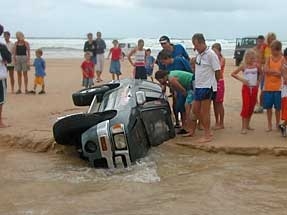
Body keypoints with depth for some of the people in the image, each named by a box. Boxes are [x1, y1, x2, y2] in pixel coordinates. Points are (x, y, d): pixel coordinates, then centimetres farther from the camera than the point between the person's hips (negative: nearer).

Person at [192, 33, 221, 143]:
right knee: (195, 110, 12)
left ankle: (207, 135, 9)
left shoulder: (211, 54, -15)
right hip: (198, 86, 9)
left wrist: (214, 83, -3)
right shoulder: (199, 55, 11)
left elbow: (217, 71, -12)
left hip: (207, 87, -9)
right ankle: (207, 131, 24)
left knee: (204, 112, -3)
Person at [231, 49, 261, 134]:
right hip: (246, 88, -3)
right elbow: (233, 74, -4)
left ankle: (247, 125, 22)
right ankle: (244, 127, -6)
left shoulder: (256, 66, 2)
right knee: (246, 106, -9)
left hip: (254, 88, 3)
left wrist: (258, 81, 4)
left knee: (251, 107, 8)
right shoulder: (244, 66, -5)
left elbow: (261, 73, 17)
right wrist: (241, 79, -12)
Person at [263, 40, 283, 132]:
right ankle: (269, 125, 19)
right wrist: (276, 71, -14)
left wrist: (270, 71, -15)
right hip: (268, 87, 2)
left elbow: (281, 73, -11)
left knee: (278, 107, 6)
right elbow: (266, 70, -10)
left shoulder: (282, 59, -3)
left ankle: (277, 124, 21)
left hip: (278, 87, -1)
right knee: (268, 107, 7)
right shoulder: (269, 58, 3)